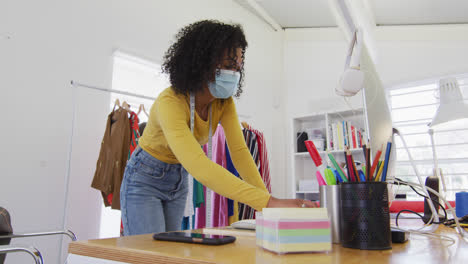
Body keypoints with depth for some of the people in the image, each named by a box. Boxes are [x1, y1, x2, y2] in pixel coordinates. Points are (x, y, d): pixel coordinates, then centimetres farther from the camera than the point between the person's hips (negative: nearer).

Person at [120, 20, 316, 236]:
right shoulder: (170, 102, -34)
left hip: (178, 181, 6)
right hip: (144, 179, -6)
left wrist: (268, 206, -29)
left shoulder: (224, 102, -12)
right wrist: (269, 202, -53)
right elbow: (198, 166, -47)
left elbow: (239, 151, -18)